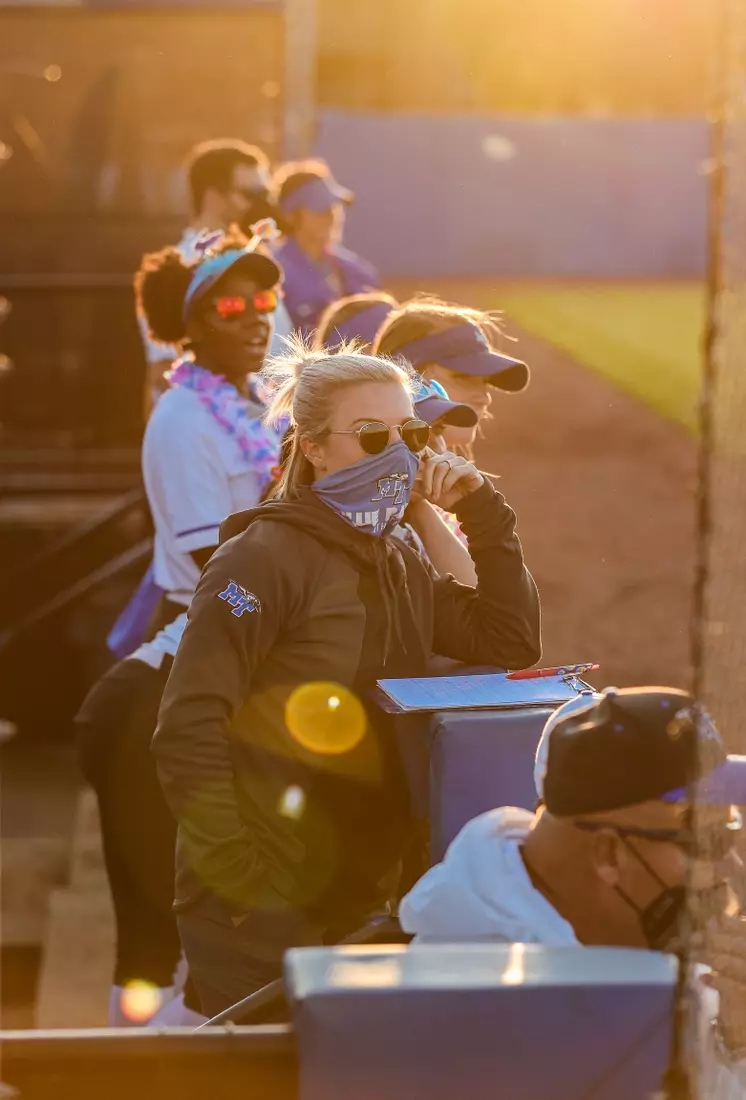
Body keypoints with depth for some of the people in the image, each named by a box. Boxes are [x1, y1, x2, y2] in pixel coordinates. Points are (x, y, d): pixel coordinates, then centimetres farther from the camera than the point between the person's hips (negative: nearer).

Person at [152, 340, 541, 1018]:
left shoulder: (399, 566, 13)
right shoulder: (266, 557, -12)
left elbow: (511, 643, 12)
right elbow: (189, 731, -17)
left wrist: (483, 510, 5)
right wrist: (241, 877, -20)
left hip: (359, 904, 7)